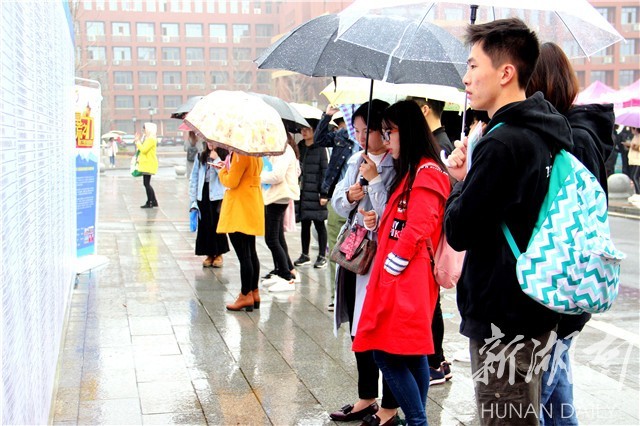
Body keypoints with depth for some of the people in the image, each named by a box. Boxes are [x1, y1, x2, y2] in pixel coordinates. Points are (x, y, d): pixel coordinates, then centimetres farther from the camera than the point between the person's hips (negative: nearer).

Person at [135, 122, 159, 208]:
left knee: (146, 183, -8)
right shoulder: (147, 138, 18)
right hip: (146, 164, 10)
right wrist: (137, 141, 10)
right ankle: (154, 201, 17)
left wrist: (138, 141, -12)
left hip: (149, 164, -10)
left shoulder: (151, 139, -14)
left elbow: (144, 149, -21)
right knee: (147, 184, 12)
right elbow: (142, 149, 19)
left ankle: (150, 203, -4)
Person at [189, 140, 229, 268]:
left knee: (217, 224, 2)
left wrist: (216, 160, -14)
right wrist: (193, 199, 3)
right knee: (204, 225, 5)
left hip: (217, 196, -3)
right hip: (203, 195, 3)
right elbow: (194, 178, 8)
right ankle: (209, 254, 17)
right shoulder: (201, 157, 7)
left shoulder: (226, 156, -4)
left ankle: (218, 254, 18)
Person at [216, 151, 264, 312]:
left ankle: (246, 295, -2)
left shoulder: (240, 154, -18)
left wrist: (222, 171, 1)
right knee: (251, 252, 15)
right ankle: (254, 292, 21)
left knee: (243, 254, -5)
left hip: (239, 210, -10)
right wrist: (227, 168, 8)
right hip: (253, 205, 10)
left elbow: (231, 181, -17)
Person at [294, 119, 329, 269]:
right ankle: (305, 255, 20)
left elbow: (325, 171, -9)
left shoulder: (320, 149, -5)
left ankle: (322, 256, 10)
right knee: (304, 224, 11)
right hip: (302, 192, 5)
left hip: (315, 192, -5)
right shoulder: (299, 148, 11)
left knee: (319, 224, 2)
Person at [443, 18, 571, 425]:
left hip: (501, 316, -10)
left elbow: (459, 232, -18)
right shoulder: (547, 135, 9)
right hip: (534, 310, 10)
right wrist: (471, 177, 1)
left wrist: (462, 181, -1)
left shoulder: (503, 143, -21)